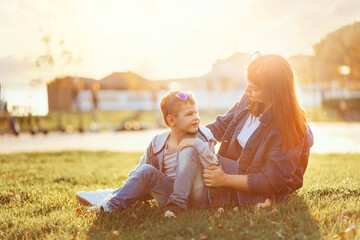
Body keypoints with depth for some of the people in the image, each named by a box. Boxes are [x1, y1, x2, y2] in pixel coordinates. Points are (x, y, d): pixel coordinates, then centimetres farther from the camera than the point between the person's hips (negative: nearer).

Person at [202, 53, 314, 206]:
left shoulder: (288, 128, -28)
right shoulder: (250, 100, -6)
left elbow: (270, 182, -25)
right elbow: (221, 125, 7)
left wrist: (226, 180, -29)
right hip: (238, 169, 7)